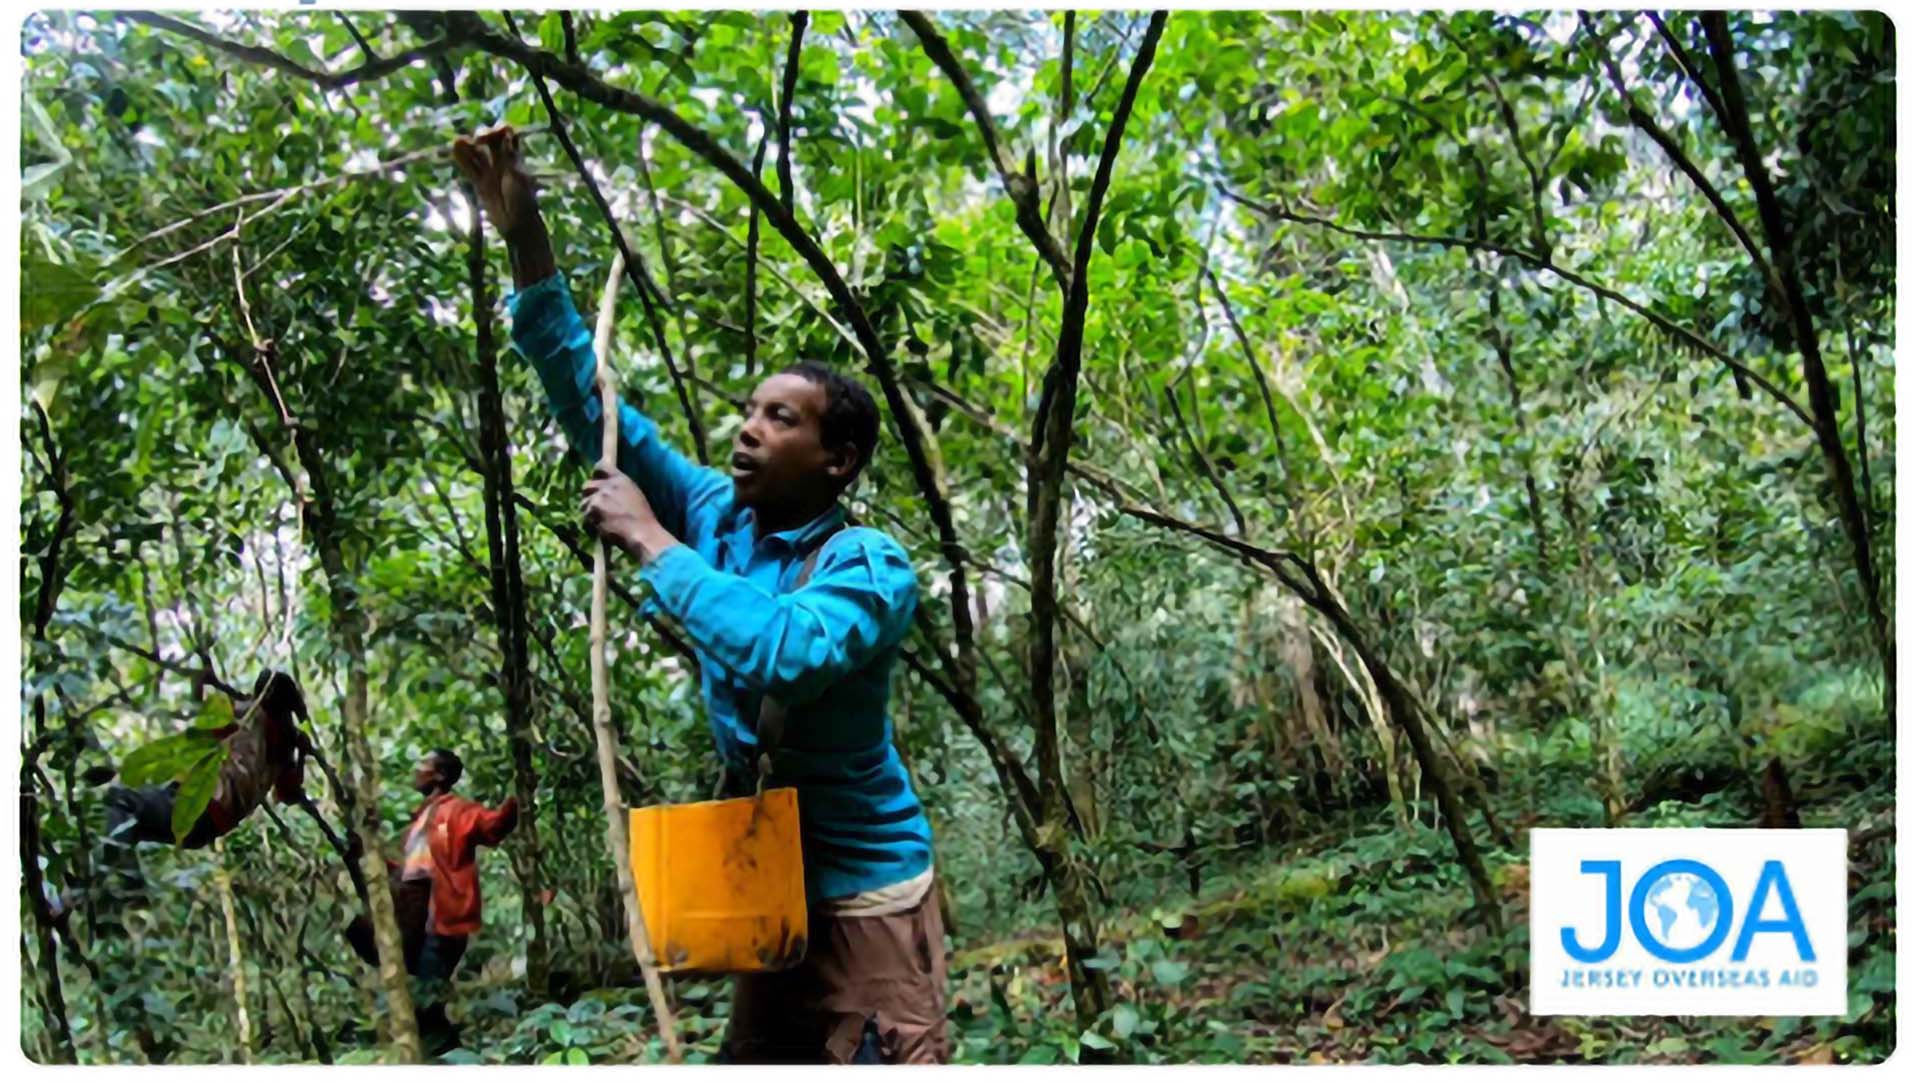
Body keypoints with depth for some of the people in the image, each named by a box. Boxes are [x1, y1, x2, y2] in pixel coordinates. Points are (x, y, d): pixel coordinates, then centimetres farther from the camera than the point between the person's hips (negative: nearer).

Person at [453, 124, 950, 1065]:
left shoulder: (869, 567, -17)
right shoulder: (717, 515, 2)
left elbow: (779, 653, -37)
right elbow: (594, 406, 1)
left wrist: (650, 540, -27)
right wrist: (526, 243, -7)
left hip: (865, 897, -7)